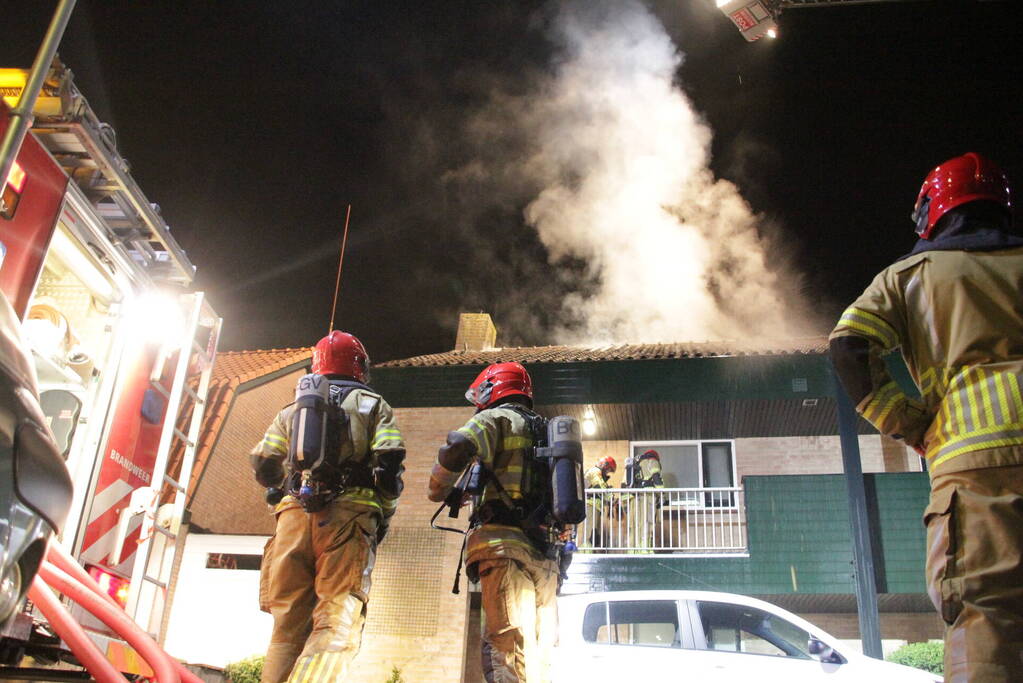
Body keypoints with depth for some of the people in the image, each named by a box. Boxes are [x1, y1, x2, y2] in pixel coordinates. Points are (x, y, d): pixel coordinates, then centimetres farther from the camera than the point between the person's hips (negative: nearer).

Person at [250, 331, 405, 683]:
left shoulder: (295, 408, 23)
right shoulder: (373, 405, 15)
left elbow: (263, 463, 15)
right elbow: (389, 461, 0)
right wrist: (384, 515, 13)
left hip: (295, 515, 3)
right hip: (348, 512, -3)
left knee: (289, 625, 7)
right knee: (338, 622, -11)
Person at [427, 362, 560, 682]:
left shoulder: (496, 418, 4)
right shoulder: (546, 431, 27)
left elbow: (457, 448, -15)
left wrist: (438, 492, 0)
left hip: (504, 543, -7)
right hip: (546, 553, 7)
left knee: (506, 645, -15)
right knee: (538, 651, 9)